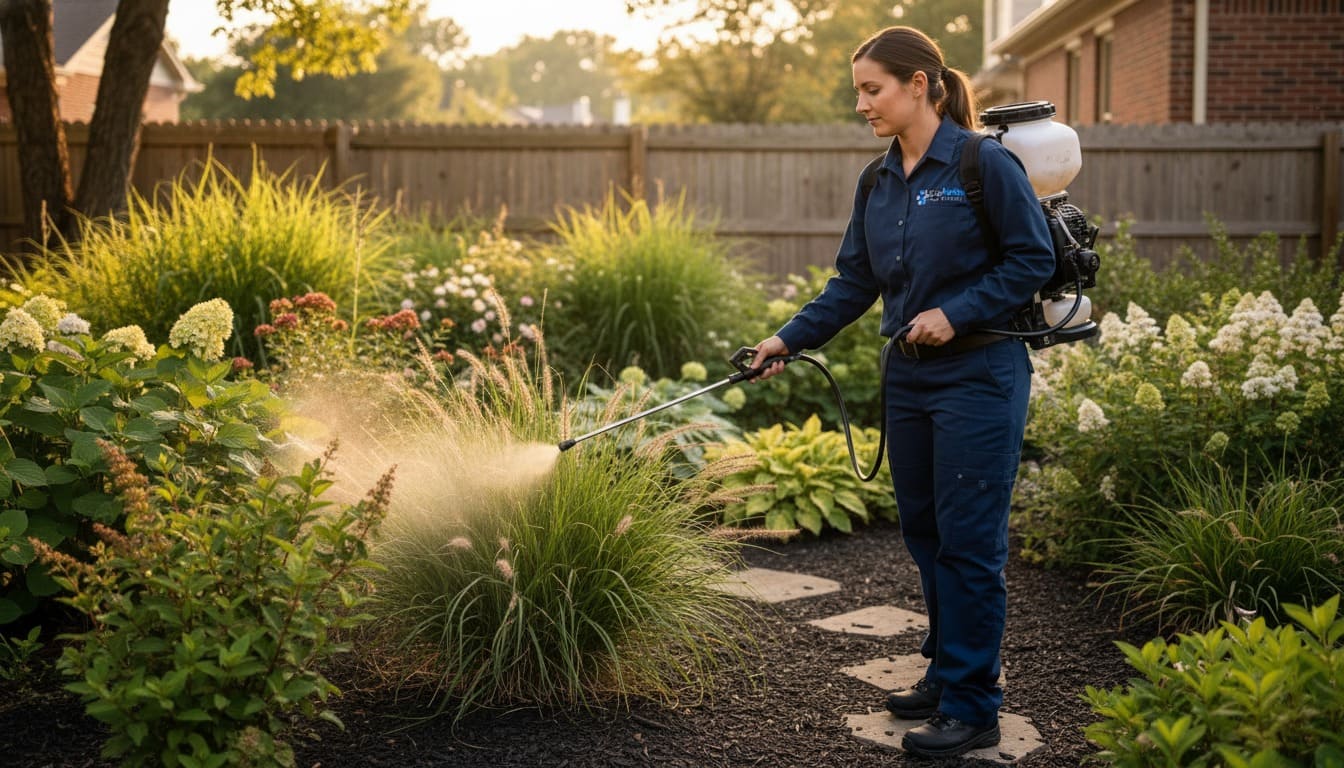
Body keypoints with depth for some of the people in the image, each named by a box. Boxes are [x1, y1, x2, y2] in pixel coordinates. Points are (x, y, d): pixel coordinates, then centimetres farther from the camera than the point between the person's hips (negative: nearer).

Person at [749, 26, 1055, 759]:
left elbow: (1032, 260, -10)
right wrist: (790, 338, -1)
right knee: (924, 532, 14)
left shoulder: (987, 163, -11)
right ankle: (946, 671, 29)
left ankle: (970, 707, 7)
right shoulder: (878, 183, 9)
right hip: (909, 375, 7)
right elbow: (853, 284, 10)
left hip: (979, 375, -7)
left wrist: (955, 313, -18)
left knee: (967, 539, -3)